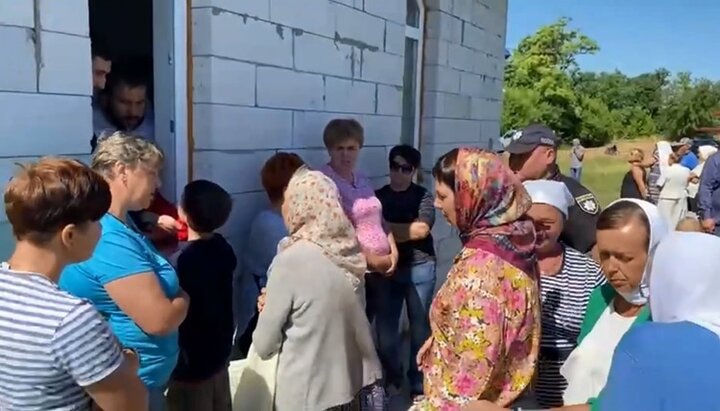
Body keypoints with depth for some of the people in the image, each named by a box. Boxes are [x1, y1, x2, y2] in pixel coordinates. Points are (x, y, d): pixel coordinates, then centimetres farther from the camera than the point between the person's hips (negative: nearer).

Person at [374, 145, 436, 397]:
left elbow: (422, 229, -13)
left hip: (419, 268, -2)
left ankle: (418, 382, 22)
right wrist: (405, 231, -11)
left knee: (420, 325, 7)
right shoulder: (378, 196, 7)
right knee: (385, 325, 7)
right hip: (387, 269, 2)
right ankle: (390, 376, 29)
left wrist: (388, 229, -8)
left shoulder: (423, 196, 0)